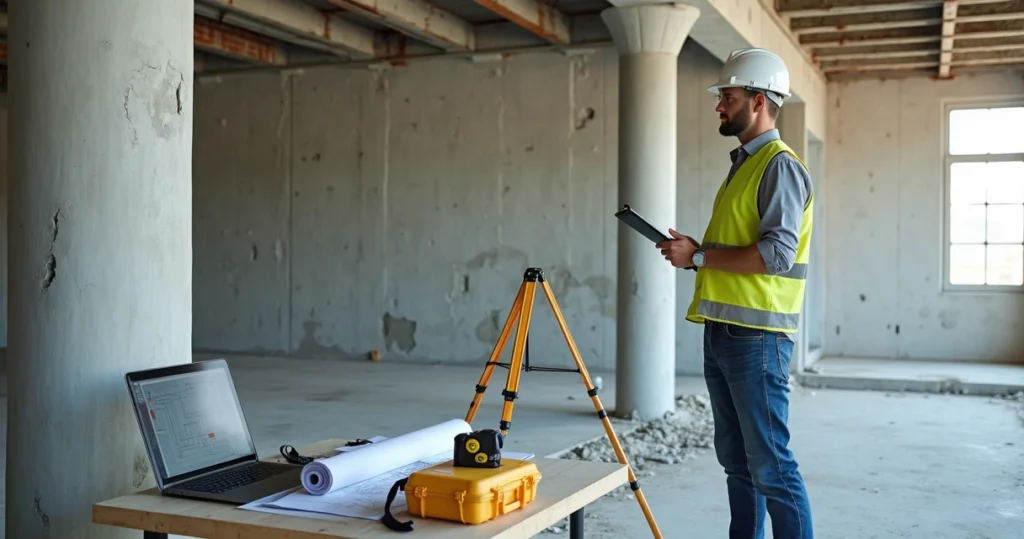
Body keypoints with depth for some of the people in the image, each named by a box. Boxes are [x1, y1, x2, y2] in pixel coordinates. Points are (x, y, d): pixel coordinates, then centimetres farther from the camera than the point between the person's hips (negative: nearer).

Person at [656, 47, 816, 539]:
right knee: (735, 459, 14)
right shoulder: (742, 164, 19)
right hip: (722, 330, 9)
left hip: (757, 335, -9)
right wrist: (692, 251, 9)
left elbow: (776, 254, -20)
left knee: (769, 464, -5)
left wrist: (700, 255, -14)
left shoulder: (780, 166, -10)